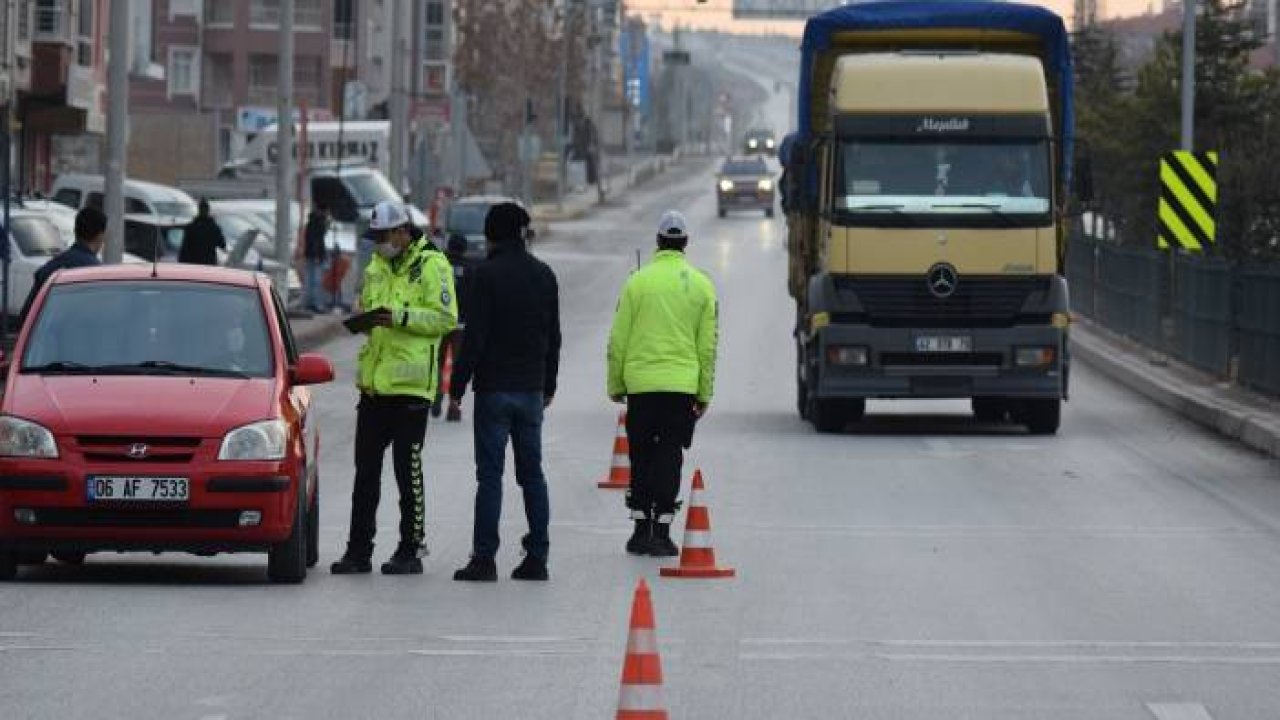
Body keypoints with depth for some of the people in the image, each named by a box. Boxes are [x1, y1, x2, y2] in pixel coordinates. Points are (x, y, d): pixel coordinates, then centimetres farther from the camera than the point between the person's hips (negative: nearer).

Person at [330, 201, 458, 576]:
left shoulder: (432, 264, -6)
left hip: (410, 384, -7)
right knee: (366, 470, 8)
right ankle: (359, 550, 13)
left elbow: (445, 318, -13)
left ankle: (411, 550, 7)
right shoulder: (377, 267, 17)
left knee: (408, 470, -1)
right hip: (374, 384, 7)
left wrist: (401, 317, -23)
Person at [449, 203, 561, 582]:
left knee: (490, 474, -4)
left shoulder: (487, 274, -10)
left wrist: (458, 385, -7)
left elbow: (474, 336, -13)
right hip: (531, 388, 5)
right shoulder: (544, 275, 8)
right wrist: (548, 385, 23)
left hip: (494, 387, -5)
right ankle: (537, 557, 8)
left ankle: (484, 558, -6)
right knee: (532, 473, 9)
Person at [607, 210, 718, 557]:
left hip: (640, 384, 0)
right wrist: (704, 394, 10)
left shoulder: (638, 282, -1)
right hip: (683, 383, 0)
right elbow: (708, 344, 3)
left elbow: (618, 340, 1)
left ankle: (642, 529, 11)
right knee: (669, 457, 3)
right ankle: (661, 531, -1)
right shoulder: (701, 285, 2)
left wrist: (616, 384, 11)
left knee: (641, 457, 9)